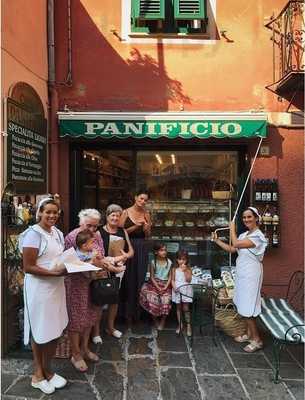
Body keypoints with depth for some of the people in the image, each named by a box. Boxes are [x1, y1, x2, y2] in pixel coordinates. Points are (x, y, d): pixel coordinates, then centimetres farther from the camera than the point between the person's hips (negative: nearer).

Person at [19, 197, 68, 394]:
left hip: (56, 286, 7)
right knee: (41, 332, 9)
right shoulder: (34, 234, -15)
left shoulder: (58, 233, 8)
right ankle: (40, 373, 30)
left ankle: (45, 371, 35)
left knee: (54, 330, 15)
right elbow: (28, 267, -17)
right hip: (39, 288, -7)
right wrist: (54, 273, -24)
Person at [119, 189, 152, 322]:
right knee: (128, 279, 1)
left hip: (142, 248, 3)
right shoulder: (126, 212, -3)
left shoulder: (146, 214, 7)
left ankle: (137, 311, 23)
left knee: (140, 279, 8)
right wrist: (135, 227, -15)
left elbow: (148, 236, 11)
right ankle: (127, 312, 18)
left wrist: (147, 228, -10)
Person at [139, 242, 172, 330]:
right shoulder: (153, 262, -5)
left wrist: (166, 287, -12)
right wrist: (158, 287, -12)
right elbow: (152, 277, -3)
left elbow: (170, 276, 0)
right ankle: (155, 320, 10)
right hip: (155, 284, 0)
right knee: (152, 300, -16)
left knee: (165, 302, -16)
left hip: (166, 284, 1)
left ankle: (162, 322, 7)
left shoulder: (169, 262, -2)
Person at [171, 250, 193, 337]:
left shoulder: (188, 269, -3)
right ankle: (180, 324, 24)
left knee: (186, 308, -2)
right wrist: (174, 287, -13)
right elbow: (172, 280, 3)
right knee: (178, 308, 11)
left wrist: (185, 270, -19)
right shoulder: (175, 269, 2)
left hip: (186, 290, -2)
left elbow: (188, 280, -13)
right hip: (177, 290, 2)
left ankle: (188, 325, 11)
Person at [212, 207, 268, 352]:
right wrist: (217, 240, 7)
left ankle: (257, 340, 12)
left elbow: (236, 244, -23)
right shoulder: (244, 235, 9)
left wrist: (232, 228, -9)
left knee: (247, 308, -2)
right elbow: (231, 249, 12)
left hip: (250, 275, -8)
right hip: (242, 274, 8)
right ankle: (249, 334, 30)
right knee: (244, 306, 16)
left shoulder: (258, 236, -17)